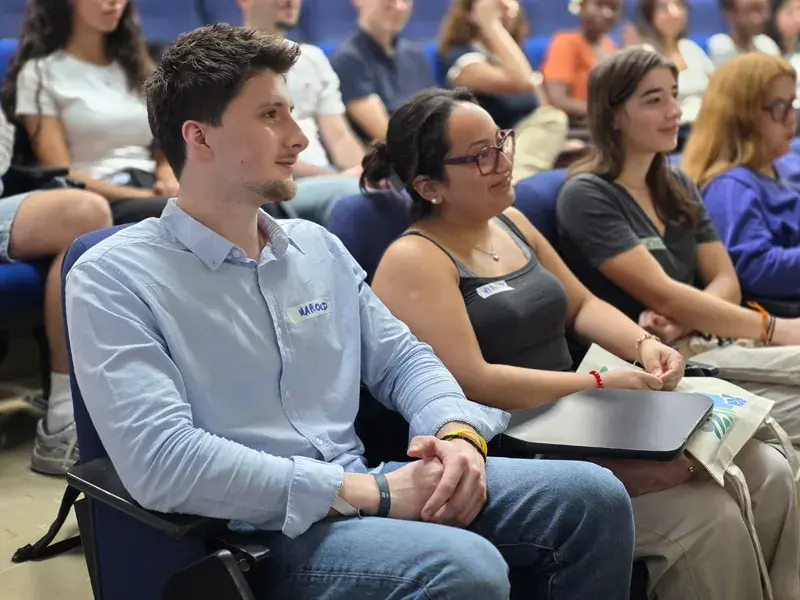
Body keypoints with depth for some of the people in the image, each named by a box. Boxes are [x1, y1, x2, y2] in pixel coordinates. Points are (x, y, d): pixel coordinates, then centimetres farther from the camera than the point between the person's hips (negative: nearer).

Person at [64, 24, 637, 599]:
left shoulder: (320, 247, 13)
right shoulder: (114, 279, -10)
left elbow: (402, 358, 16)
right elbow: (162, 461, -21)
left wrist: (459, 431, -9)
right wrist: (370, 492, -21)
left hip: (363, 492, 7)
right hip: (257, 531, -7)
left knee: (592, 496, -6)